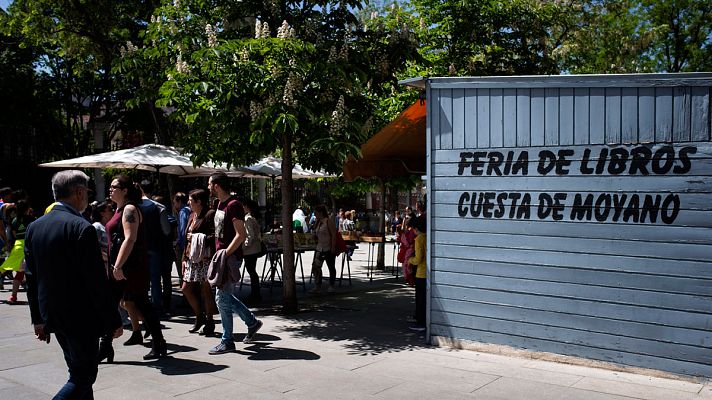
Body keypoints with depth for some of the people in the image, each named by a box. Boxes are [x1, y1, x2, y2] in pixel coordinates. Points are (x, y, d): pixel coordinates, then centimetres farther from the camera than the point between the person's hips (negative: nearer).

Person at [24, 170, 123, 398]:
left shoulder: (34, 227, 4)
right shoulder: (81, 228, -19)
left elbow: (32, 278, 9)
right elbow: (96, 281, -19)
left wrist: (38, 319, 17)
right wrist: (113, 322, -12)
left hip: (52, 315, 8)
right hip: (82, 318, -8)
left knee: (79, 372, 20)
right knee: (84, 376, 3)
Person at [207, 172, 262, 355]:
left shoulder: (233, 205, -14)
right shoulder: (221, 204, 15)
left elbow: (241, 235, -19)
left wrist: (225, 254, -21)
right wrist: (219, 253, 15)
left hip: (230, 258, -10)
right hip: (222, 256, 10)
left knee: (222, 298, -6)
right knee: (226, 297, 15)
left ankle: (227, 342, 4)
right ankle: (252, 322, 30)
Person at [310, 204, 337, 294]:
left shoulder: (328, 221, -11)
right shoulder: (318, 222, 11)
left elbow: (334, 234, -15)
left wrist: (333, 247, -19)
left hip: (328, 249, -7)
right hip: (319, 249, 8)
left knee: (331, 267, 6)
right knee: (315, 266, -3)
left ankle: (331, 286, 18)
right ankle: (317, 287, -1)